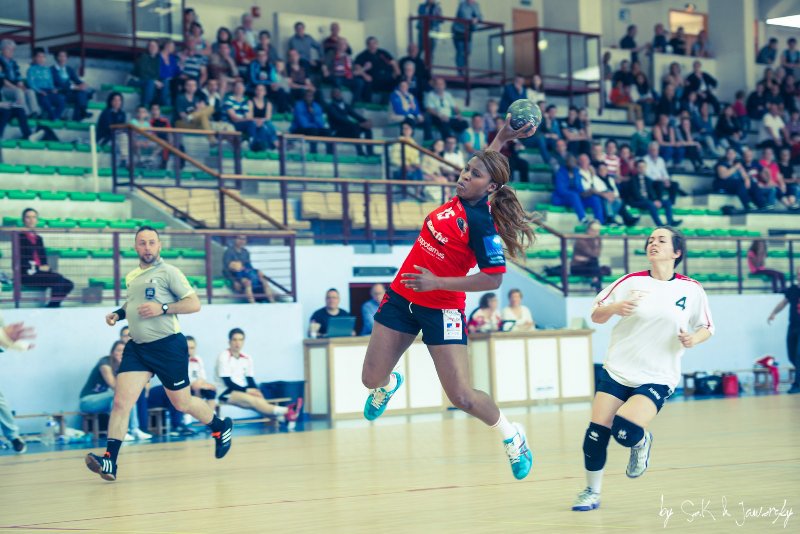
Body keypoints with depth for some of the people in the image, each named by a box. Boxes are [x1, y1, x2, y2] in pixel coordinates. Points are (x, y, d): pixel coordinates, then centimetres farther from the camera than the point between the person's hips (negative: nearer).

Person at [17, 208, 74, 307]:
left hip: (41, 272, 7)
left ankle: (53, 307, -13)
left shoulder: (38, 238, 21)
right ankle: (52, 307, -22)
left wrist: (46, 266, -3)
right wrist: (38, 268, -14)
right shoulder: (20, 237, 0)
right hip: (27, 274, -7)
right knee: (58, 279, -29)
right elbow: (20, 261, -8)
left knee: (68, 284, -14)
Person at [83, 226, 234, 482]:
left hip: (167, 346, -5)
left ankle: (221, 427, 35)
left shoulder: (168, 272, -7)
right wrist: (118, 313, 10)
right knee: (121, 401, -11)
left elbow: (194, 304, -11)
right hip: (137, 347, 5)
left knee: (182, 403, 7)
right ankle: (109, 461, -15)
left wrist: (163, 308, -21)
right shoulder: (131, 277, 12)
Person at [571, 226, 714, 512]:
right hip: (617, 370, 2)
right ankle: (592, 491, 16)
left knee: (626, 432, -23)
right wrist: (615, 308, -17)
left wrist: (694, 338, -11)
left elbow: (706, 327, 11)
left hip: (657, 378, -2)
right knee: (596, 434, -6)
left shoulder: (692, 290, -1)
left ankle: (642, 441, 14)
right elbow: (596, 315, 4)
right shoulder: (631, 282, 0)